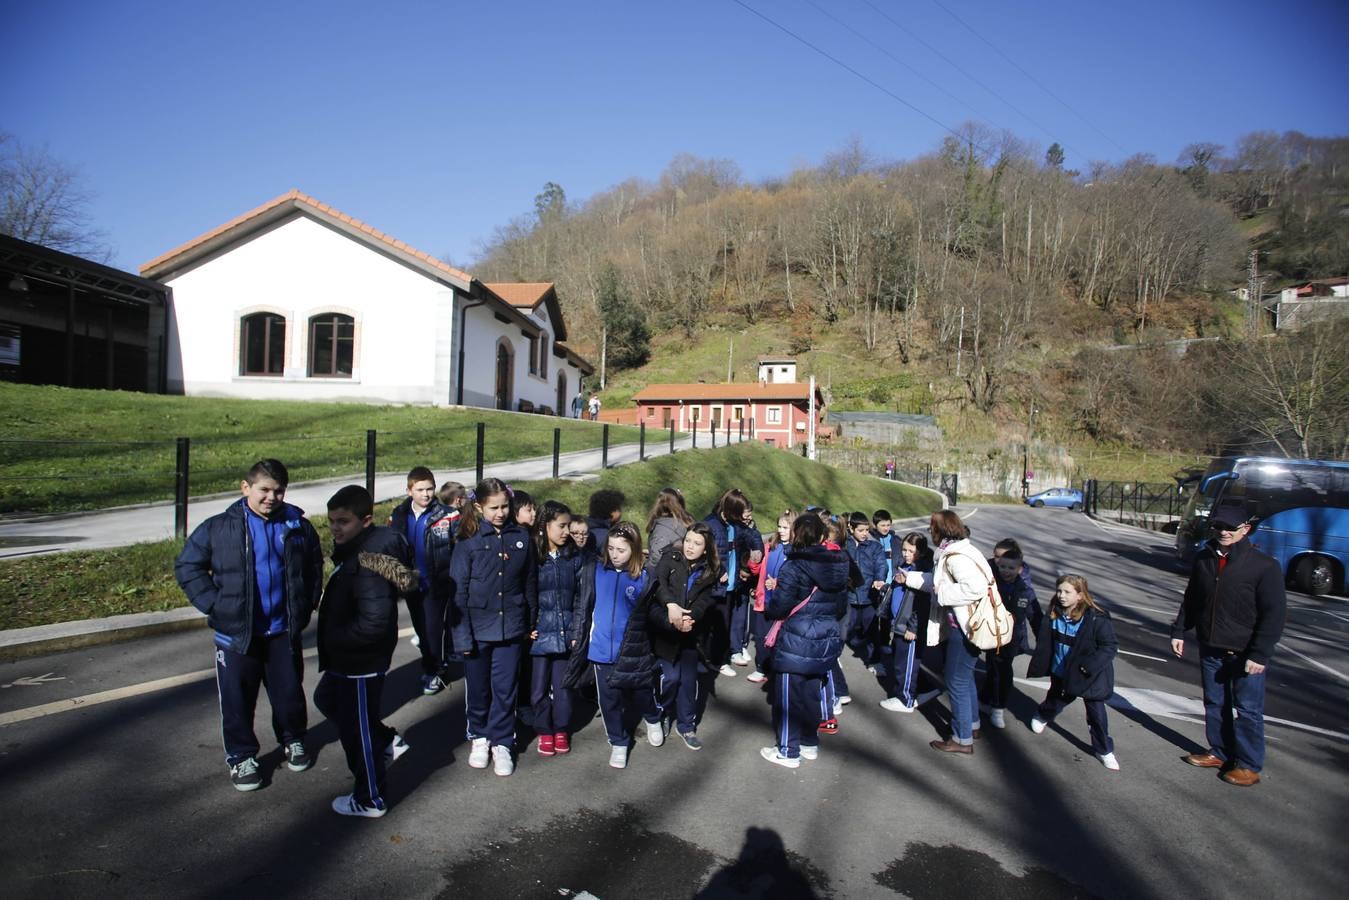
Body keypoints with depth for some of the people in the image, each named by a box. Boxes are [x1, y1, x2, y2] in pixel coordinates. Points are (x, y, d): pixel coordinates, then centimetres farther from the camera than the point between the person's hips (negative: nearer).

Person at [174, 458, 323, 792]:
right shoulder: (219, 527, -9)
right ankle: (241, 757, 29)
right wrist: (214, 604, -9)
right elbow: (187, 566, -2)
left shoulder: (298, 526, -2)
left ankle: (293, 740, 38)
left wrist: (306, 604, 6)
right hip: (236, 633, -2)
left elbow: (315, 567, 13)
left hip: (284, 630, 2)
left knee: (289, 691, 15)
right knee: (237, 699, 9)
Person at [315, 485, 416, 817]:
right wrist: (332, 641, 7)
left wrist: (334, 639, -21)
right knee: (327, 699, 30)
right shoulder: (353, 550, 3)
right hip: (346, 659, 10)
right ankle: (387, 742, 43)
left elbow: (373, 622, -35)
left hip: (362, 663, -10)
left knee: (357, 729, 8)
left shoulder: (368, 562, -29)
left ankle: (369, 800, 29)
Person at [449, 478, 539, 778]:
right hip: (477, 628, -1)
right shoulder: (468, 541, -8)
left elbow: (531, 583, 8)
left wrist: (532, 624, 11)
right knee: (478, 688, 14)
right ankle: (479, 737, 36)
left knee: (506, 688, 7)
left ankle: (501, 743, 25)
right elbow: (458, 591, -7)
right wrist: (462, 635, -10)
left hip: (510, 628, 1)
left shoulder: (522, 538, -1)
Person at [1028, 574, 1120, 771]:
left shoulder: (1096, 618, -25)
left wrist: (1091, 665, -27)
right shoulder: (1053, 615, -9)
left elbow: (1111, 646, -20)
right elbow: (1044, 641, 4)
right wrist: (1041, 665, 3)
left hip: (1089, 675, -4)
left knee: (1096, 712, 4)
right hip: (1061, 672, 4)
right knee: (1056, 701, 24)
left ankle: (1104, 750, 24)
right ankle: (1042, 716, 55)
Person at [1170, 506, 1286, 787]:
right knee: (1214, 705, 16)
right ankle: (1220, 753, 30)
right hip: (1211, 649, 5)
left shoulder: (1264, 566, -14)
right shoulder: (1204, 559, 3)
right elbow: (1191, 600, 14)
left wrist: (1259, 654, -17)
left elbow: (1274, 614, -14)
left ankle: (1248, 765, 17)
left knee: (1247, 710, 5)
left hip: (1246, 654, -5)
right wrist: (1179, 631, 11)